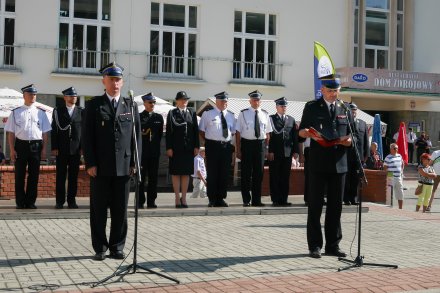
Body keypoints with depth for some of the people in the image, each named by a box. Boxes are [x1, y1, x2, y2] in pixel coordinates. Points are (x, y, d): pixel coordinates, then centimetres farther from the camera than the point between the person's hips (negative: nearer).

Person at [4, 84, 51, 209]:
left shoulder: (41, 113, 8)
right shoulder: (16, 112, 6)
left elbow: (45, 132, 8)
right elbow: (11, 132, 5)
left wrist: (44, 149, 1)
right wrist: (12, 150, -3)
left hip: (36, 145, 1)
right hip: (21, 144, -1)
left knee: (34, 175, 4)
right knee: (19, 175, 3)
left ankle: (31, 201, 14)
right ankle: (20, 202, 12)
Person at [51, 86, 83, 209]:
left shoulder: (81, 112, 7)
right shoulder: (57, 111, 7)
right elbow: (54, 130, 3)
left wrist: (83, 147, -3)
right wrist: (54, 147, -4)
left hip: (76, 148, 0)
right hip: (61, 149, 0)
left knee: (73, 176, 4)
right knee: (60, 175, 2)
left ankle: (72, 200, 10)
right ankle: (59, 201, 7)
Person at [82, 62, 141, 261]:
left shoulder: (131, 106, 10)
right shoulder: (94, 105, 4)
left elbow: (137, 136, 9)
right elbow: (87, 136, 0)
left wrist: (134, 162, 0)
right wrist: (90, 163, -8)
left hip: (123, 167, 2)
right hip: (100, 167, -1)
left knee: (120, 210, 6)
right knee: (99, 209, 5)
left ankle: (117, 247, 16)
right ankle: (100, 248, 14)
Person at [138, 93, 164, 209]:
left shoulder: (159, 117, 11)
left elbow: (160, 134, 13)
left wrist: (156, 145, 8)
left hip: (154, 152, 3)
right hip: (142, 151, -3)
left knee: (153, 177, 4)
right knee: (141, 177, -1)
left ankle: (151, 201, 10)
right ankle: (140, 202, 5)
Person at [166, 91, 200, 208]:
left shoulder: (192, 113, 11)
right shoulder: (172, 113, 2)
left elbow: (196, 130, 9)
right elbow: (168, 131, -3)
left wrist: (196, 146, 2)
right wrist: (169, 148, -10)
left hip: (189, 148, 3)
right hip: (176, 148, -3)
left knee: (186, 173, 7)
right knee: (176, 173, 2)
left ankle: (183, 198, 14)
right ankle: (177, 198, 8)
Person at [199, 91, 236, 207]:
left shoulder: (231, 115, 14)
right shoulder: (208, 114, 3)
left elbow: (233, 132, 19)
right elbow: (201, 131, 5)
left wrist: (230, 142, 6)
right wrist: (208, 141, -1)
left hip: (227, 146, 4)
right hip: (213, 146, -4)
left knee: (225, 174, 5)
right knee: (212, 173, -2)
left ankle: (221, 199, 14)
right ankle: (212, 200, 4)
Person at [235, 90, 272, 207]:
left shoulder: (265, 114, 9)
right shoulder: (243, 113, 0)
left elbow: (268, 133, 10)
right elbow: (238, 132, -3)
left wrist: (267, 147, 2)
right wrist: (238, 150, -7)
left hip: (260, 144, 3)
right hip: (247, 143, -3)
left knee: (259, 173, 6)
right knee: (246, 172, 1)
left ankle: (256, 200, 14)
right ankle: (246, 200, 10)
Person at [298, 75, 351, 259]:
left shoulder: (345, 109, 15)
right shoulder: (312, 107, 6)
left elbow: (351, 135, 15)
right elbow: (301, 131, 7)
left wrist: (348, 140, -8)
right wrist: (310, 133, -16)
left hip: (339, 163, 3)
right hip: (318, 163, -3)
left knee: (336, 206, 6)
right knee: (315, 205, 0)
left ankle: (333, 245, 15)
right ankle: (315, 246, 6)